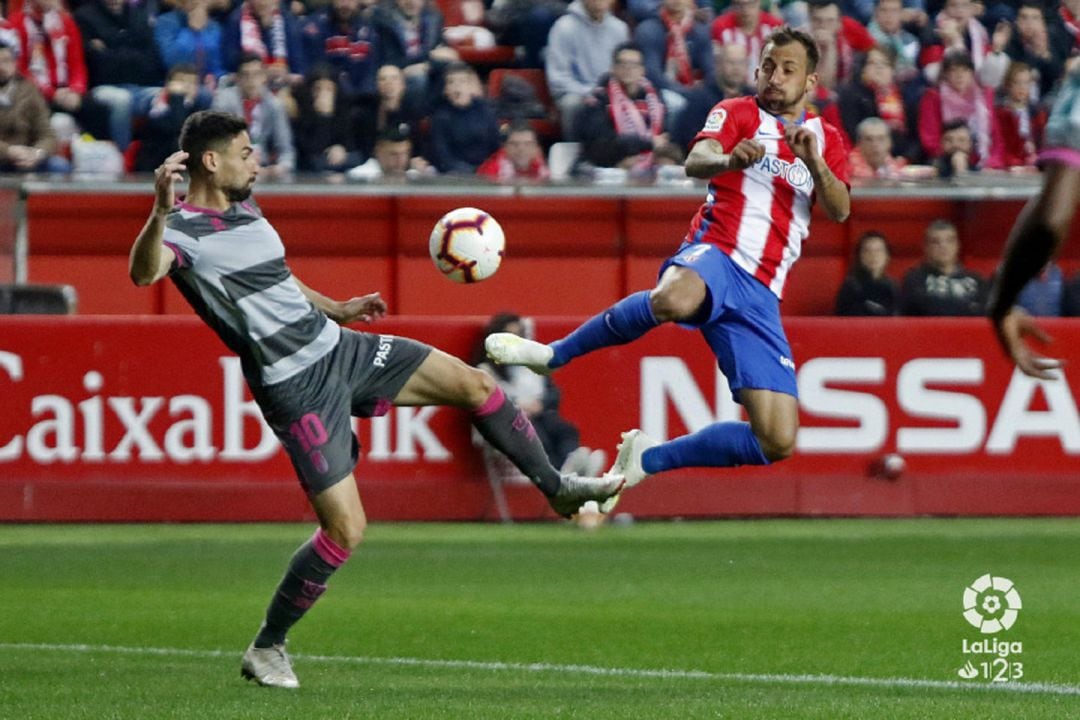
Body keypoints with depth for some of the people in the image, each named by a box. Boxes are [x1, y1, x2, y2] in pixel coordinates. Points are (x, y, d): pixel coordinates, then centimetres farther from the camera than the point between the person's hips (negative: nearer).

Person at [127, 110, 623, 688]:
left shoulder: (246, 210, 11)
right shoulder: (182, 228, -16)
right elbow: (143, 273, -40)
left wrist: (336, 308, 31)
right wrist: (160, 213, -57)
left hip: (338, 347, 8)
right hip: (296, 386, -8)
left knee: (473, 383, 7)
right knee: (346, 529, -12)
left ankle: (557, 488, 26)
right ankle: (266, 649, 5)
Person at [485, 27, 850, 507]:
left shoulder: (827, 139, 21)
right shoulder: (738, 113, 10)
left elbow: (840, 211, 4)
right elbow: (696, 162, -11)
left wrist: (814, 162, -15)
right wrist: (729, 160, -34)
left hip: (760, 295, 4)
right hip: (717, 255, -4)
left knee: (778, 442, -9)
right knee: (674, 300, -44)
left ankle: (646, 459, 11)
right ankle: (552, 355, -22)